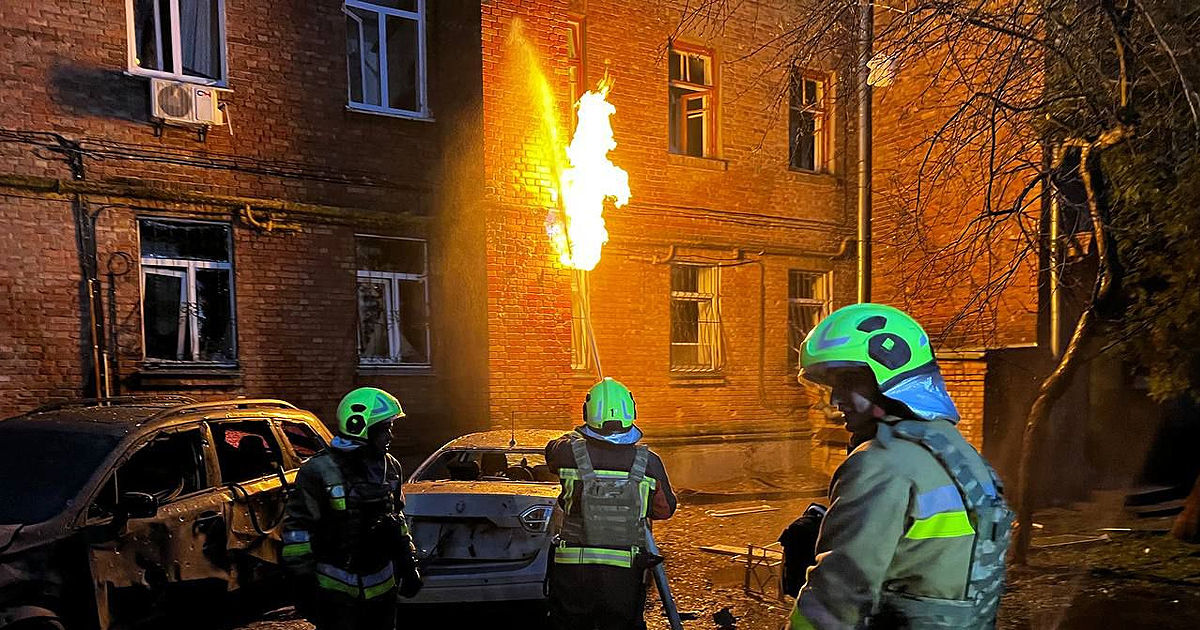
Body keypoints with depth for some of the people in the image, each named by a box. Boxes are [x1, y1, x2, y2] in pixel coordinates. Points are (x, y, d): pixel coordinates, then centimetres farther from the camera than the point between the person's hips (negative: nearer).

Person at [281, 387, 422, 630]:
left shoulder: (390, 467, 7)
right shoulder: (319, 471, -13)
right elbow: (297, 530, -11)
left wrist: (408, 564, 16)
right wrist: (304, 582, -12)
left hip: (382, 586, 6)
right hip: (336, 590, -6)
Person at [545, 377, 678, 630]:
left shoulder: (570, 452, -10)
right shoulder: (649, 462, -9)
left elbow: (553, 450, 16)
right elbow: (665, 509, 7)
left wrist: (583, 434, 31)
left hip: (572, 570, 0)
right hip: (625, 573, 0)